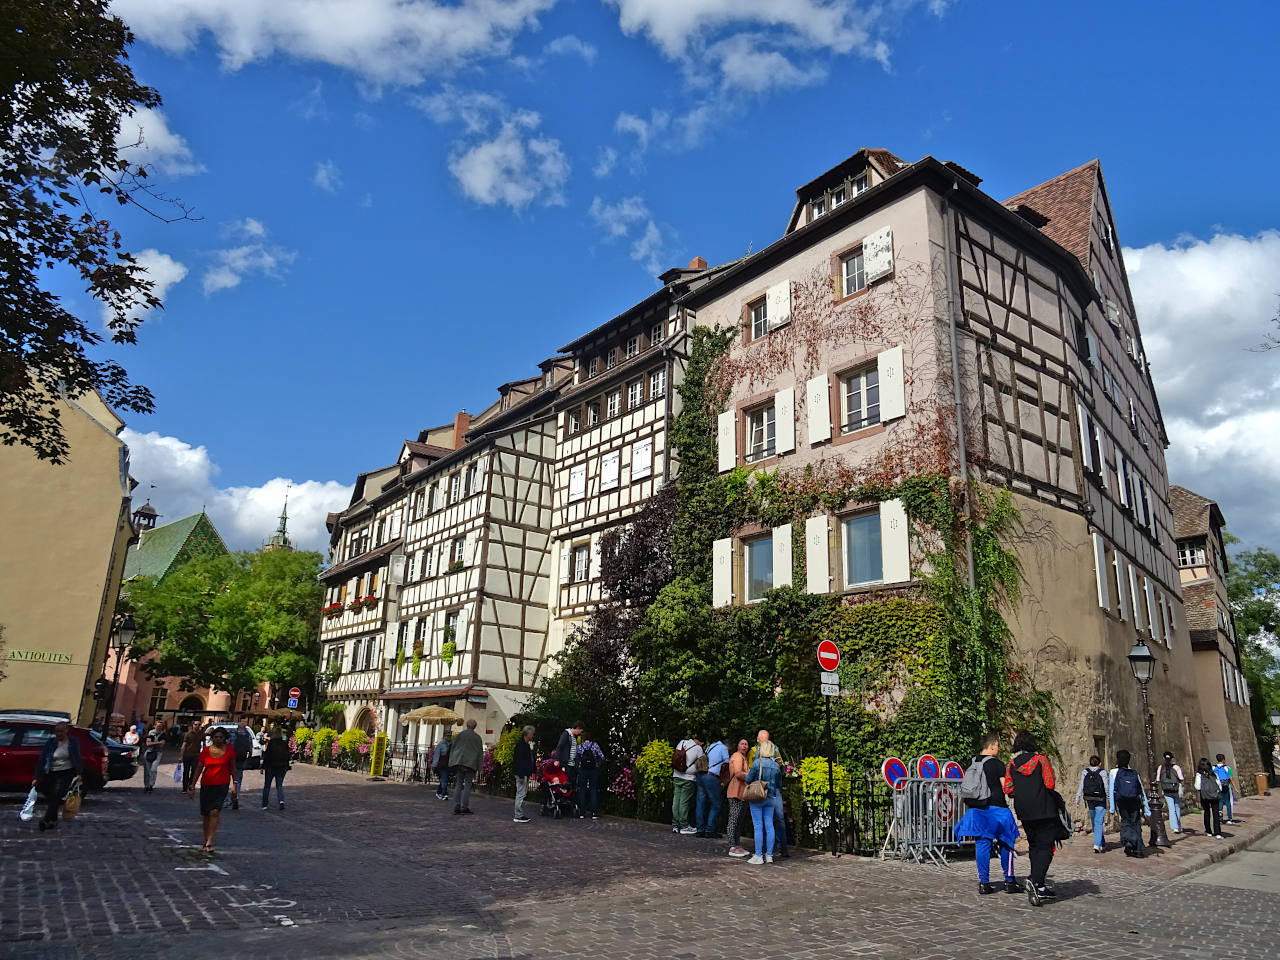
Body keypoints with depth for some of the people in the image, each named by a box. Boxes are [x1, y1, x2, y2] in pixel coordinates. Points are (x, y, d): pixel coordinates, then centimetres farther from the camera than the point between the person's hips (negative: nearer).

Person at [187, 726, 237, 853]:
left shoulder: (229, 749, 0)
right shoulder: (206, 750, 1)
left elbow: (232, 768, 6)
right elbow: (198, 769, 5)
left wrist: (234, 784, 2)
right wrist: (192, 786, 2)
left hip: (222, 785, -2)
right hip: (206, 785, 2)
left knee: (215, 812, -16)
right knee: (205, 814, 9)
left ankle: (209, 843, -16)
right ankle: (206, 841, 25)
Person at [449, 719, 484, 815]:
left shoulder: (460, 735, 4)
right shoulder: (477, 737, 1)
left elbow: (453, 747, 7)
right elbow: (480, 752, 2)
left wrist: (452, 763, 13)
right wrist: (478, 767, 7)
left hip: (459, 762, 2)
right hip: (471, 764, -2)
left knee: (459, 785, 10)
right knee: (468, 785, 1)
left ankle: (457, 807, 6)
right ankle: (464, 806, -8)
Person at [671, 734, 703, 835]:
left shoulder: (681, 743, 4)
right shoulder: (698, 748, -11)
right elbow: (700, 765, -3)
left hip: (676, 776, 5)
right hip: (688, 779, -5)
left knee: (676, 800, 9)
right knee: (684, 802, -1)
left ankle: (675, 825, 15)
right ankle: (684, 826, 5)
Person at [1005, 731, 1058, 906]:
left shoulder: (1011, 764, 5)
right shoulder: (1040, 759, -4)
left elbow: (1008, 789, -1)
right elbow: (1050, 784, -13)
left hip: (1024, 812, 4)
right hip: (1044, 810, -4)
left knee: (1034, 847, 16)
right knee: (1046, 847, -2)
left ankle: (1040, 888, 15)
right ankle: (1035, 880, -22)